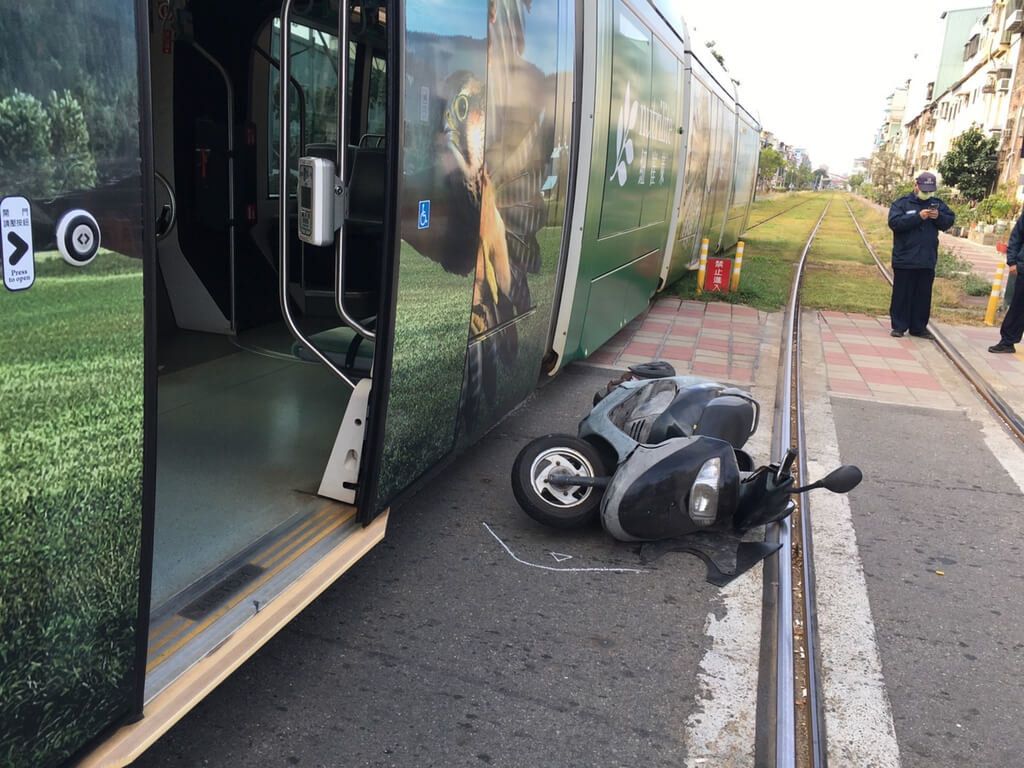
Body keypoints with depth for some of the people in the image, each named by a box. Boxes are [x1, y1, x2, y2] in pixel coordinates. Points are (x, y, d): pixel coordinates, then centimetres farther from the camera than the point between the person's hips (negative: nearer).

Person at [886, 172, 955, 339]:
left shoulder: (937, 204, 12)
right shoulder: (902, 203, -1)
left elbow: (950, 220, 8)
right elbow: (894, 222, -15)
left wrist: (939, 216, -13)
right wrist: (918, 216, -21)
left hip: (927, 261, 4)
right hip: (904, 260, -4)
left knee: (923, 295, 8)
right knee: (902, 294, 1)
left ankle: (918, 327, 15)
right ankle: (899, 326, 9)